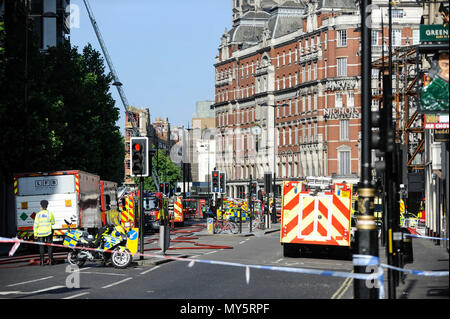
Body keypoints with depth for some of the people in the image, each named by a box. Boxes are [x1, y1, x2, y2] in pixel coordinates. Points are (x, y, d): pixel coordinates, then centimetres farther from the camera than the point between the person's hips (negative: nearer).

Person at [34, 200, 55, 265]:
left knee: (41, 247, 6)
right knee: (50, 246, 6)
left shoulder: (38, 214, -3)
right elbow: (53, 222, 6)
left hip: (40, 233, 1)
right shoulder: (50, 213, -4)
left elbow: (36, 225, -3)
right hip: (48, 232, -1)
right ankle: (50, 260, 3)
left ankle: (42, 261, 4)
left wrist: (35, 234, 2)